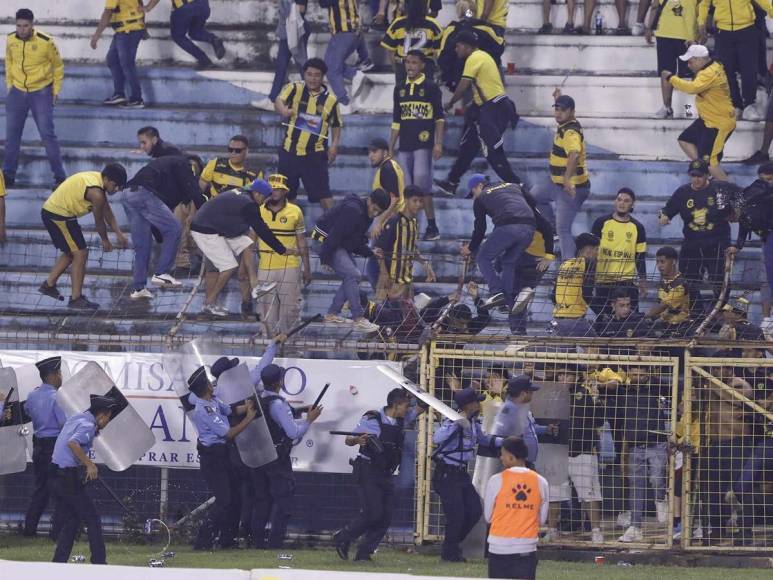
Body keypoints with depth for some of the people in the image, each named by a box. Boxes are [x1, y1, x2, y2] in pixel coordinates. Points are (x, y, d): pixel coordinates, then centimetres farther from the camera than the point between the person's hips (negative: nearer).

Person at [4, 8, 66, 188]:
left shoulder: (46, 42, -18)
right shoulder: (11, 41, -6)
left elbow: (58, 66, -3)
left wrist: (55, 90, -1)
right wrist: (9, 84, 11)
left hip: (41, 93, -4)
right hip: (17, 93, 4)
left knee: (48, 134, -7)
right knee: (12, 135, 9)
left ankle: (59, 176, 0)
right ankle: (8, 176, 20)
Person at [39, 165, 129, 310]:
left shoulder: (97, 179, 8)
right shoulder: (96, 193, -23)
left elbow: (107, 212, 17)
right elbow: (99, 222, -9)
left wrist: (119, 234, 17)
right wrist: (105, 241, 7)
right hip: (60, 215, -10)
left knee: (71, 253, 23)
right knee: (80, 254, -7)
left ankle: (48, 285, 27)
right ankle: (76, 299, -6)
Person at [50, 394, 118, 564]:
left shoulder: (75, 418, 16)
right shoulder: (88, 425, -12)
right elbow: (72, 443, -30)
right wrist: (89, 464, -28)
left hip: (55, 478, 9)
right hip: (69, 478, -9)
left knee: (70, 523, 14)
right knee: (93, 521, -1)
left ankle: (58, 564, 9)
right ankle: (99, 564, -1)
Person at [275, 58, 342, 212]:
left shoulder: (330, 100, -1)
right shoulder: (294, 89, -4)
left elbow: (336, 126, 10)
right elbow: (279, 101, -21)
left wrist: (334, 145, -7)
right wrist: (283, 110, -45)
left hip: (315, 154, -1)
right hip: (290, 151, 1)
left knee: (323, 193, -8)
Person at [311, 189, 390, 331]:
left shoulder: (365, 214, 7)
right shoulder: (353, 210, -24)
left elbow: (355, 242, 12)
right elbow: (335, 234, -26)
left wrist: (370, 252, -4)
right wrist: (325, 258, -25)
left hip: (341, 245, 10)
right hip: (325, 241, -10)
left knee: (352, 276, 9)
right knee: (352, 275, -17)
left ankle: (332, 314, 16)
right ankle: (358, 318, -17)